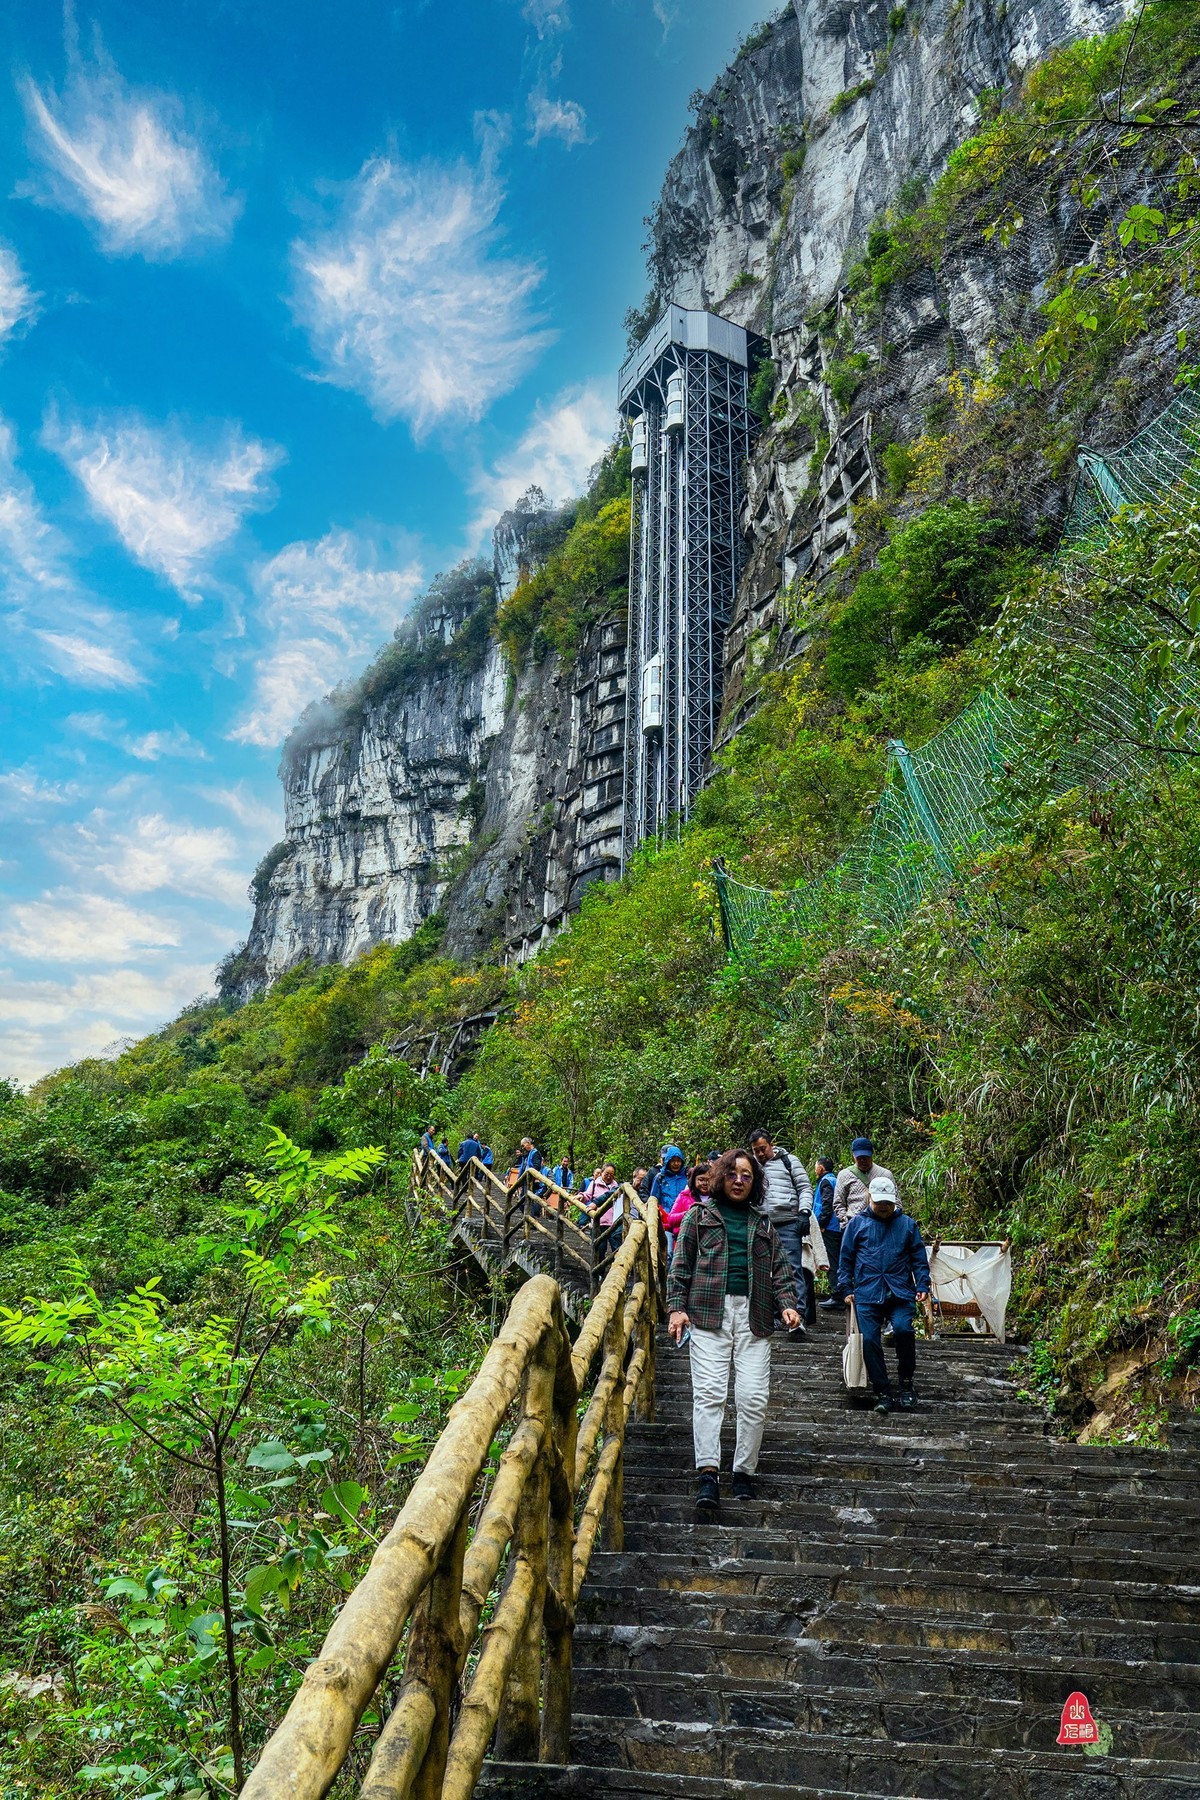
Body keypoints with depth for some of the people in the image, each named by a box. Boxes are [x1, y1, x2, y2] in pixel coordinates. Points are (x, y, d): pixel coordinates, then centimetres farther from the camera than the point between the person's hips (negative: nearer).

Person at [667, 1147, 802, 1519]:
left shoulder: (762, 1223, 21)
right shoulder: (700, 1215, 13)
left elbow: (780, 1268, 20)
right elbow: (680, 1265, 9)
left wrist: (787, 1303, 3)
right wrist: (677, 1306, -2)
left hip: (753, 1315, 3)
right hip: (709, 1311, -2)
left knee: (754, 1398, -4)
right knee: (709, 1392, -14)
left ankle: (744, 1473, 9)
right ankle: (708, 1474, -17)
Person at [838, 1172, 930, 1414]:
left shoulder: (907, 1224, 12)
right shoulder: (857, 1223, 9)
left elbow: (919, 1259, 14)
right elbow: (846, 1259, 12)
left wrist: (922, 1286, 3)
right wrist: (846, 1289, 6)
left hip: (900, 1293, -1)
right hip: (867, 1294, 1)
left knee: (903, 1329, -23)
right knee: (869, 1340, -8)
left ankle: (906, 1383, -1)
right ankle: (882, 1392, 7)